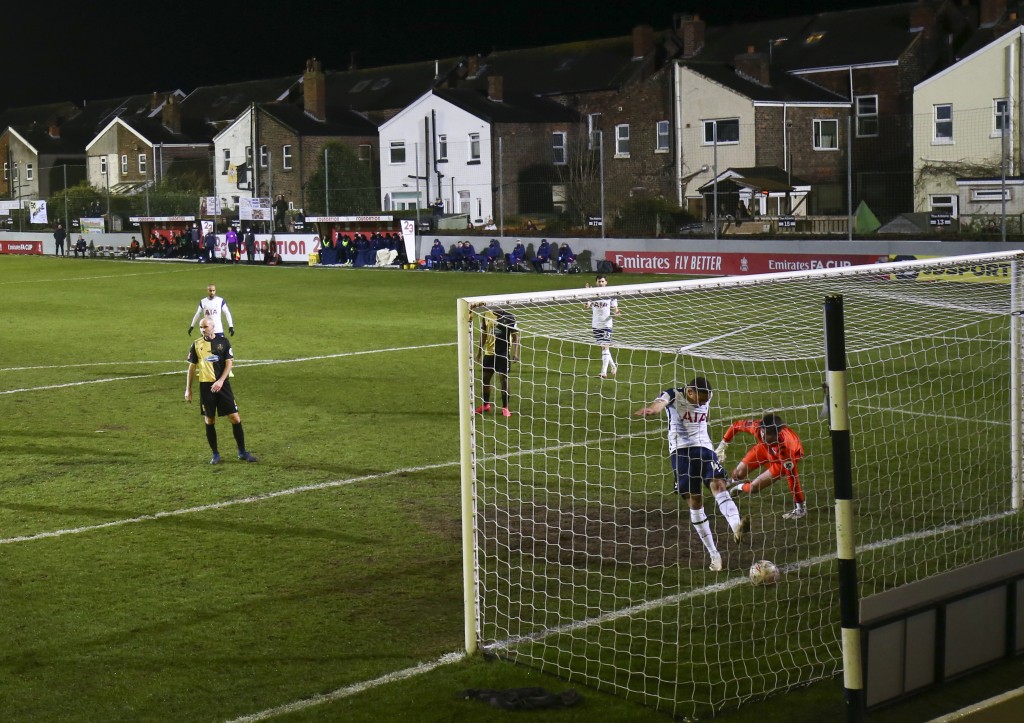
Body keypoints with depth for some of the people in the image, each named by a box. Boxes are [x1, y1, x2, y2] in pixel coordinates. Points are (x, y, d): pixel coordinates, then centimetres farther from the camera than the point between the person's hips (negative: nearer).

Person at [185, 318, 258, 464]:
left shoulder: (223, 342, 1)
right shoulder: (196, 345, 4)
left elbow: (229, 363, -4)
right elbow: (192, 367, 9)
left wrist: (220, 381, -17)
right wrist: (188, 389, 6)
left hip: (222, 385, -1)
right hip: (205, 386, 1)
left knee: (235, 418, -3)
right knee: (209, 421, 3)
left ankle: (242, 452, 9)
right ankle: (215, 454, 16)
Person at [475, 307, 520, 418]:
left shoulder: (509, 317, -8)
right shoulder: (486, 315, 3)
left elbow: (515, 335, -6)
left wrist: (515, 352, -15)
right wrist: (479, 351, 15)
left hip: (504, 353, -4)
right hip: (489, 352, 4)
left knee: (504, 379, -3)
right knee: (485, 378, 11)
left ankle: (505, 408, 7)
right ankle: (486, 405, 28)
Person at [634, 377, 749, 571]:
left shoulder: (707, 398, 5)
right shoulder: (674, 395, -11)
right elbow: (661, 402, -34)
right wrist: (651, 409, -53)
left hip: (704, 447, 4)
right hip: (681, 451, -3)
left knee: (718, 484, -23)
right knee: (694, 501, -5)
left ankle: (736, 527, -46)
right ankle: (714, 555, 2)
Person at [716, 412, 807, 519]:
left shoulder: (785, 447, -46)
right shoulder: (757, 426, -35)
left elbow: (793, 479, -40)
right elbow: (736, 425, -14)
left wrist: (799, 504, -36)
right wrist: (722, 445, -11)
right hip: (765, 448, 4)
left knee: (754, 487, -11)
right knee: (738, 474, 7)